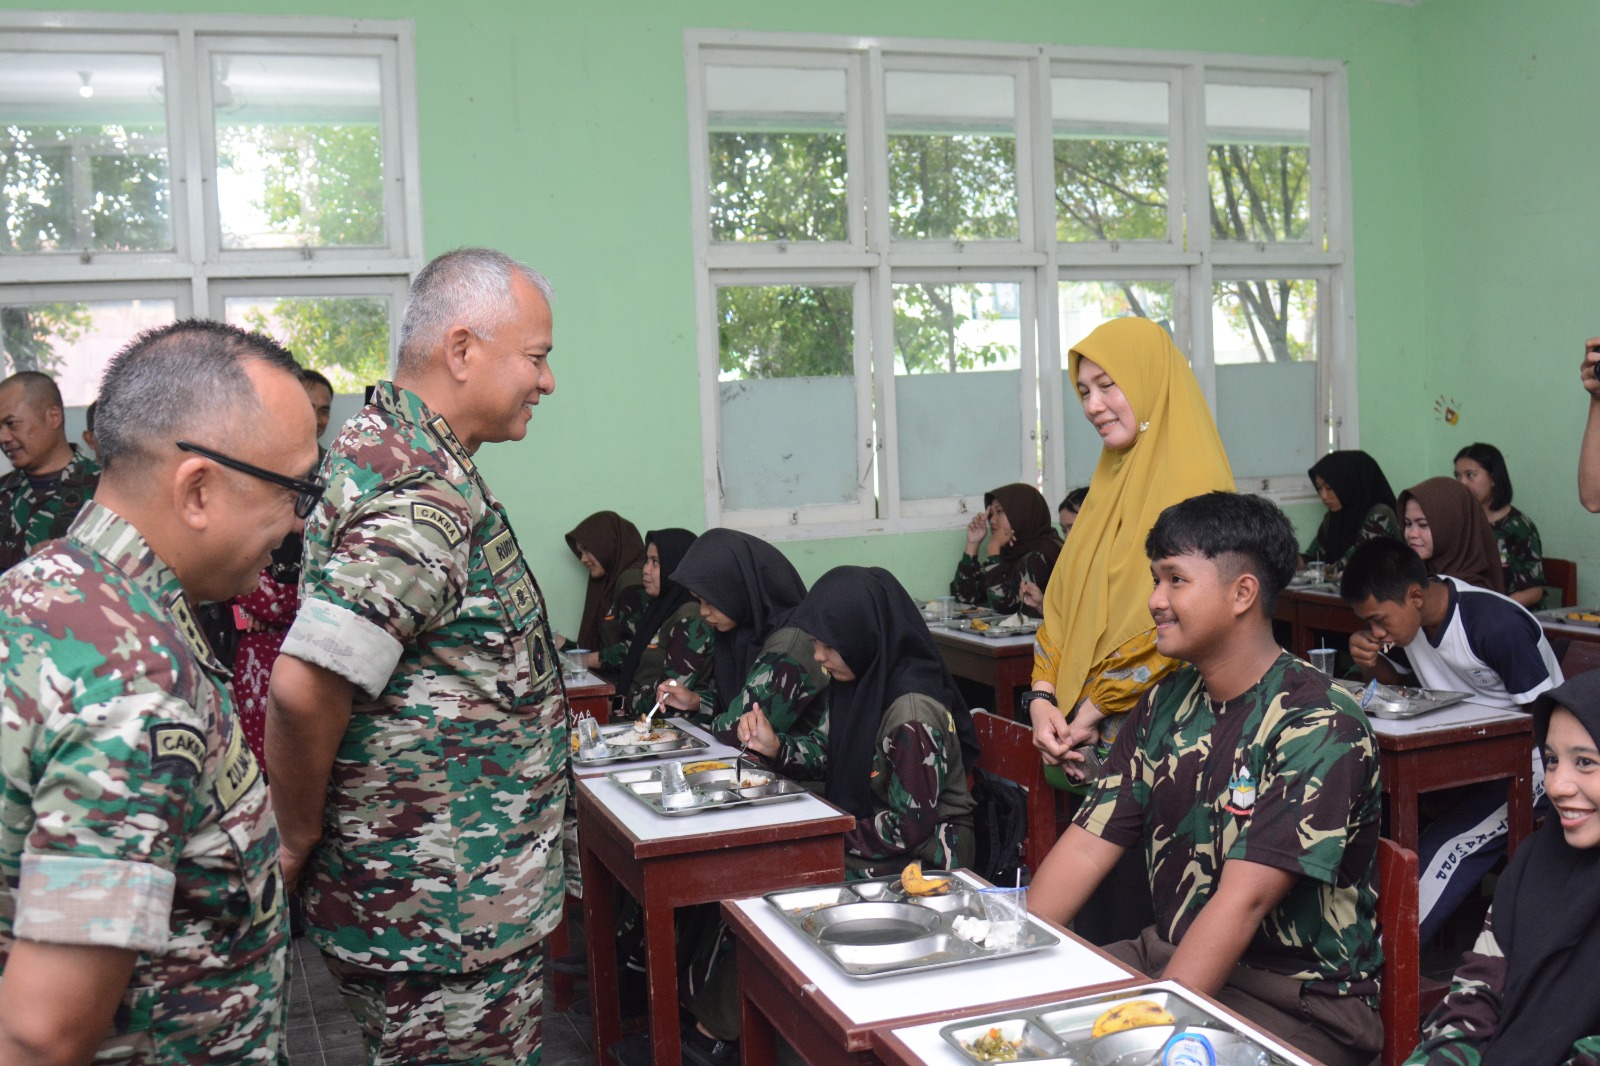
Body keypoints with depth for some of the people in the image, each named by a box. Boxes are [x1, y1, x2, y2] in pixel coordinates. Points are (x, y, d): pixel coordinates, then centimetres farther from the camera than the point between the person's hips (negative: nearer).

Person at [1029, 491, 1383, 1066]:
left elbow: (1243, 900, -24)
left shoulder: (1318, 727, -17)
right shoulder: (1166, 703, 5)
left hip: (1304, 1001, -6)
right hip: (1171, 955, 6)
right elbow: (1086, 846, 2)